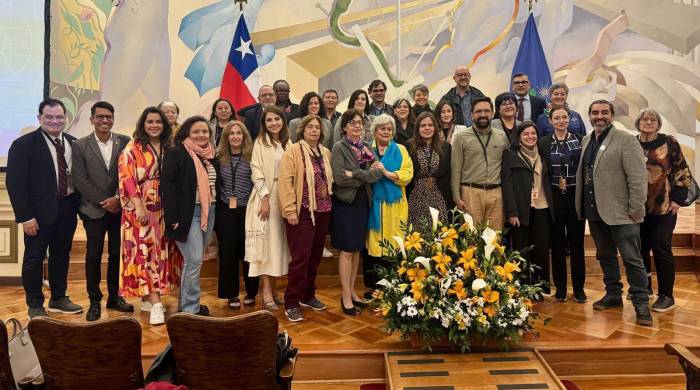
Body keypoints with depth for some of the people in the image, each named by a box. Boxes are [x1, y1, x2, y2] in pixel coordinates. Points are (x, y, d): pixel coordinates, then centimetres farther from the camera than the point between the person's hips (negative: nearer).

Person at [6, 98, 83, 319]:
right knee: (34, 258, 6)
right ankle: (35, 305, 19)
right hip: (40, 211, -4)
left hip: (67, 209, 5)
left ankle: (58, 299, 28)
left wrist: (79, 205, 3)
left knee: (61, 255, 14)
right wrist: (25, 216, -16)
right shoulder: (24, 144, -8)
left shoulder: (73, 143, 7)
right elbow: (14, 183, -11)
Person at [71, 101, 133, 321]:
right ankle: (94, 301, 18)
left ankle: (114, 297, 23)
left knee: (117, 254, 9)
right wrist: (104, 202, -9)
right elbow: (80, 180, -4)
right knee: (93, 256, 6)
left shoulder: (125, 142, 1)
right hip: (94, 210, -1)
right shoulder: (80, 146, 0)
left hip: (120, 208, 1)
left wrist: (117, 199, -13)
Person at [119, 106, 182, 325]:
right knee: (144, 252, -7)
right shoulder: (133, 148, -3)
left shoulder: (169, 148, 12)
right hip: (141, 207, -5)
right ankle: (156, 303, -10)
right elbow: (127, 178, -11)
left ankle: (148, 298, 22)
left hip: (163, 208, 6)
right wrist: (139, 206, -19)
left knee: (160, 251, 9)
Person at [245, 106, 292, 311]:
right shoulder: (260, 143, -2)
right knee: (267, 243, -7)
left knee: (279, 244, 7)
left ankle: (272, 289, 16)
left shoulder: (288, 143, 12)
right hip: (266, 197, -5)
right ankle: (266, 294, -4)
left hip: (284, 197, 5)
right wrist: (265, 198, -18)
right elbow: (257, 173, -9)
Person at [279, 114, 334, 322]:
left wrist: (328, 204, 9)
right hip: (302, 212, -7)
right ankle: (291, 303, 4)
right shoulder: (293, 151, -7)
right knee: (300, 257, -7)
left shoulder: (326, 153, 13)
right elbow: (285, 182, -14)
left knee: (315, 256, 14)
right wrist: (290, 210, -19)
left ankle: (308, 295, 29)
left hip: (323, 211, 7)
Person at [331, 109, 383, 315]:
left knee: (357, 249, 11)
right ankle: (346, 296, 8)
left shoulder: (367, 147, 10)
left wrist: (355, 174, -18)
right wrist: (366, 176, -9)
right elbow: (339, 178, -18)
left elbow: (378, 173, -3)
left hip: (363, 202, 6)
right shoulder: (339, 147, -7)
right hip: (345, 202, -6)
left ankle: (351, 291, 23)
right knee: (347, 250, -2)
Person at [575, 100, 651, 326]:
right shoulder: (586, 141, 12)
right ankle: (613, 295, 31)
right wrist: (582, 205, 9)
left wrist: (635, 211, -15)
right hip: (594, 211, 6)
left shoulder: (626, 140, -8)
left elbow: (638, 178, -12)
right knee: (605, 256, 17)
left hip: (620, 212, -6)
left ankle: (641, 304, 12)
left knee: (632, 260, 1)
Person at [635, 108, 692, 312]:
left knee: (661, 249, -1)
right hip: (638, 207, 3)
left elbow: (683, 172, 1)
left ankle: (666, 295, 9)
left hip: (664, 207, -3)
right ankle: (644, 287, 27)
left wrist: (678, 198, -6)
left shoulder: (669, 142, -2)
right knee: (640, 249, 10)